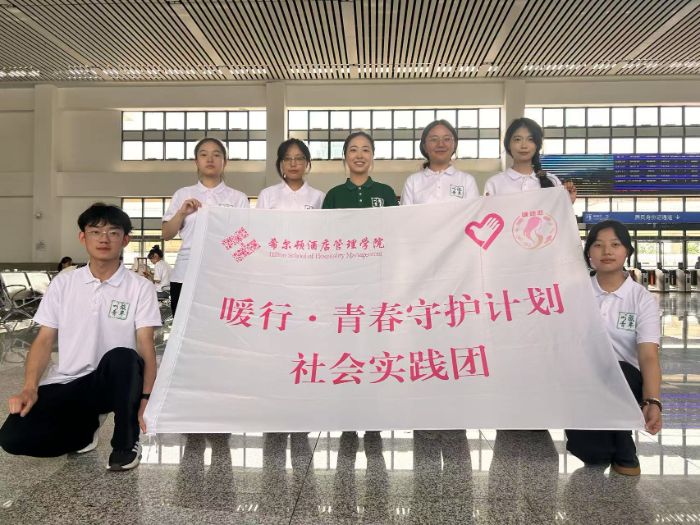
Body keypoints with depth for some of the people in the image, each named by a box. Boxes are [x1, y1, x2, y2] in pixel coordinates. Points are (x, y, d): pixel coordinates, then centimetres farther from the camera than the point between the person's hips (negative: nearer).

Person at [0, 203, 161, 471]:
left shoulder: (140, 287, -3)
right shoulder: (63, 283, 5)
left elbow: (146, 346, -9)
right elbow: (44, 340, 5)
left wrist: (145, 398, -21)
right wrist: (29, 388, -10)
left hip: (116, 382, -2)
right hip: (66, 383, 3)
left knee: (121, 357, -37)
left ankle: (126, 442, -11)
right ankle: (86, 426, 10)